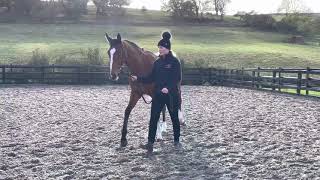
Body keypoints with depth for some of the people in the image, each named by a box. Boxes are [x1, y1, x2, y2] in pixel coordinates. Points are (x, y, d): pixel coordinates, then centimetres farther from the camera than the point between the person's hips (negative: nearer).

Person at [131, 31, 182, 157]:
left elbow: (177, 78, -14)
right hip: (158, 95, 4)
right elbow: (151, 78, 9)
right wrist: (138, 79, -2)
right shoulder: (157, 62, 7)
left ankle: (176, 141, 31)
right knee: (153, 119, -2)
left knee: (174, 118, 12)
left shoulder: (174, 62, -9)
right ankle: (150, 144, 1)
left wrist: (168, 88, -29)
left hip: (171, 95, -4)